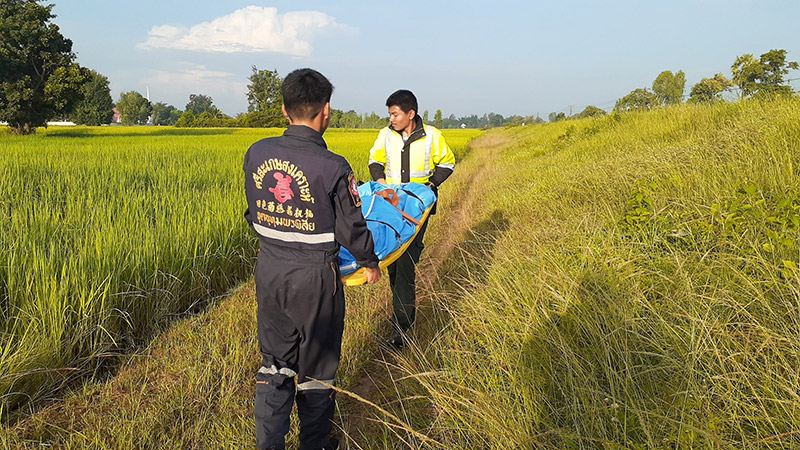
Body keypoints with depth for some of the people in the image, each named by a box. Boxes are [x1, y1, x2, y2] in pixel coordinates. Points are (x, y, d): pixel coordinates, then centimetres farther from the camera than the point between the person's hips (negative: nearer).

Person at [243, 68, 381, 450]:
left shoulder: (256, 154, -4)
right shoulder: (333, 167, -20)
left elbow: (253, 215, 9)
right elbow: (351, 229, -11)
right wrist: (370, 263, 8)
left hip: (268, 271, 5)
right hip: (313, 278, -4)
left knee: (273, 364, 19)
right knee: (315, 369, 15)